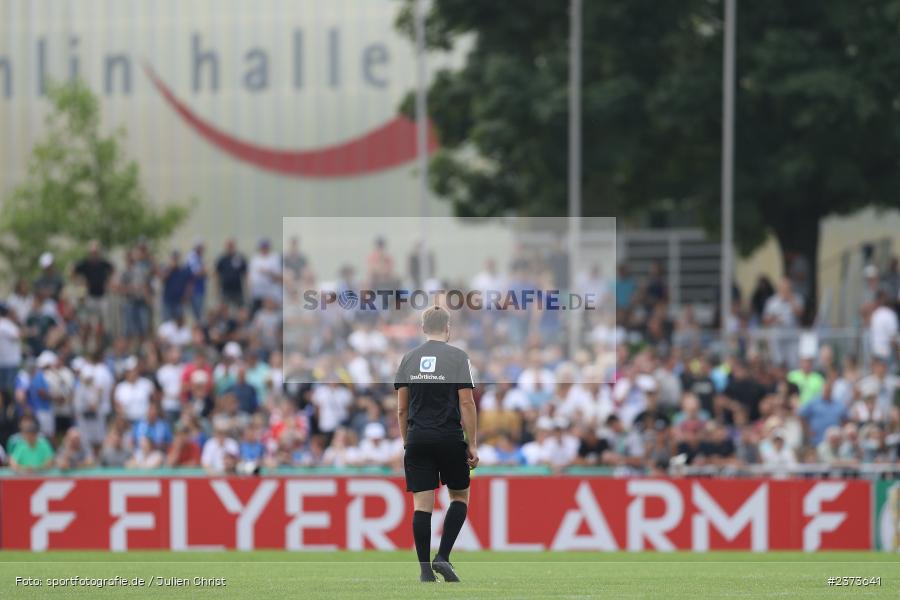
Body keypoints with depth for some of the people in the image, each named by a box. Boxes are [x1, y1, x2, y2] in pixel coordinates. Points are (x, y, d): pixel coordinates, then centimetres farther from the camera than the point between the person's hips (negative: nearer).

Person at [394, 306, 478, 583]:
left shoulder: (409, 359, 6)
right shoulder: (457, 357, -4)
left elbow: (401, 407, 7)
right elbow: (466, 403, -8)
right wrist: (473, 444, -4)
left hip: (417, 440, 3)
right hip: (450, 440, -3)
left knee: (422, 504, 1)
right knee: (460, 497, 14)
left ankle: (425, 571, -1)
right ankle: (443, 556, -2)